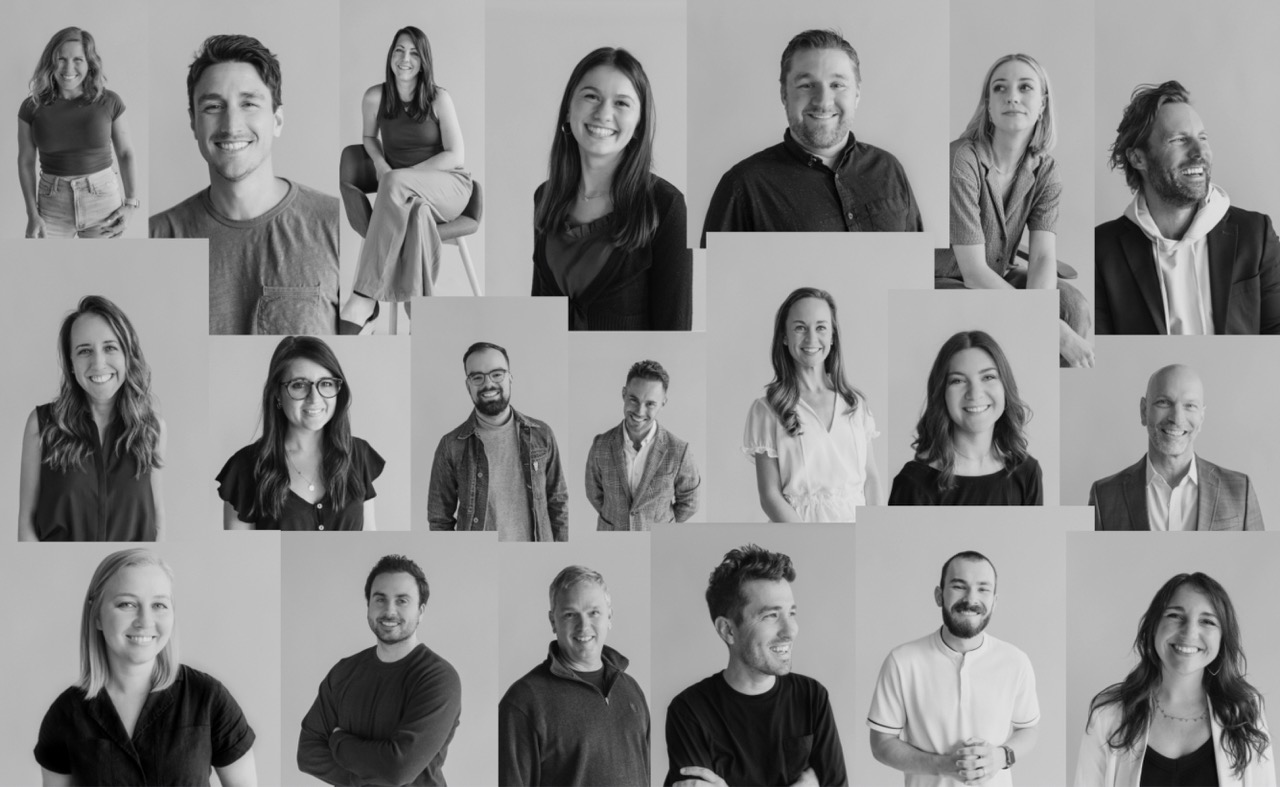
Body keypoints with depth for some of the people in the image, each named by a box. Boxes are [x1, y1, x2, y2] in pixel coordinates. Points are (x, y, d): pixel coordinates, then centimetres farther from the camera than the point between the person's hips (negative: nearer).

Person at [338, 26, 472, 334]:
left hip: (448, 186, -2)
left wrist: (400, 175, -16)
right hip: (406, 194, 2)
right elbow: (370, 138, 19)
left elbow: (456, 157, -9)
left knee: (395, 184, -37)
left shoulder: (438, 98, -8)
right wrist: (380, 164, -5)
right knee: (416, 214, -39)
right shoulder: (375, 96, 0)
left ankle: (363, 299, -42)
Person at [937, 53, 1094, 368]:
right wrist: (1055, 332, -31)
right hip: (945, 281, -6)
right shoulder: (961, 161, -24)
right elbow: (974, 271, -27)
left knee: (1074, 306, -20)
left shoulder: (1045, 171, -4)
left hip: (996, 278, 6)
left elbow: (1044, 258, -13)